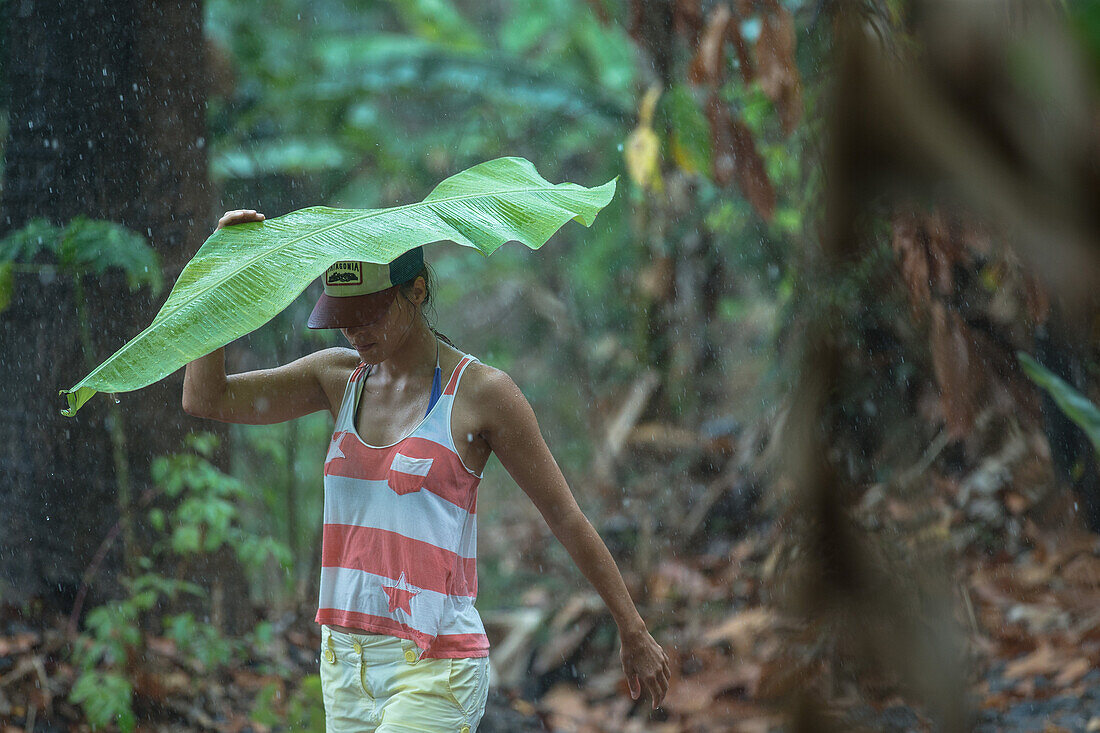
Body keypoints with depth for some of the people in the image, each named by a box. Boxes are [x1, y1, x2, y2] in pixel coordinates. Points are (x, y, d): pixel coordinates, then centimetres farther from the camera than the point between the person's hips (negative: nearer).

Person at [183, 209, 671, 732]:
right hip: (346, 660, 6)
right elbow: (205, 399, 3)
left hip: (434, 672, -6)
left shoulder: (480, 393, -7)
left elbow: (566, 517, 0)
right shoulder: (339, 376, 8)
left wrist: (634, 635, 7)